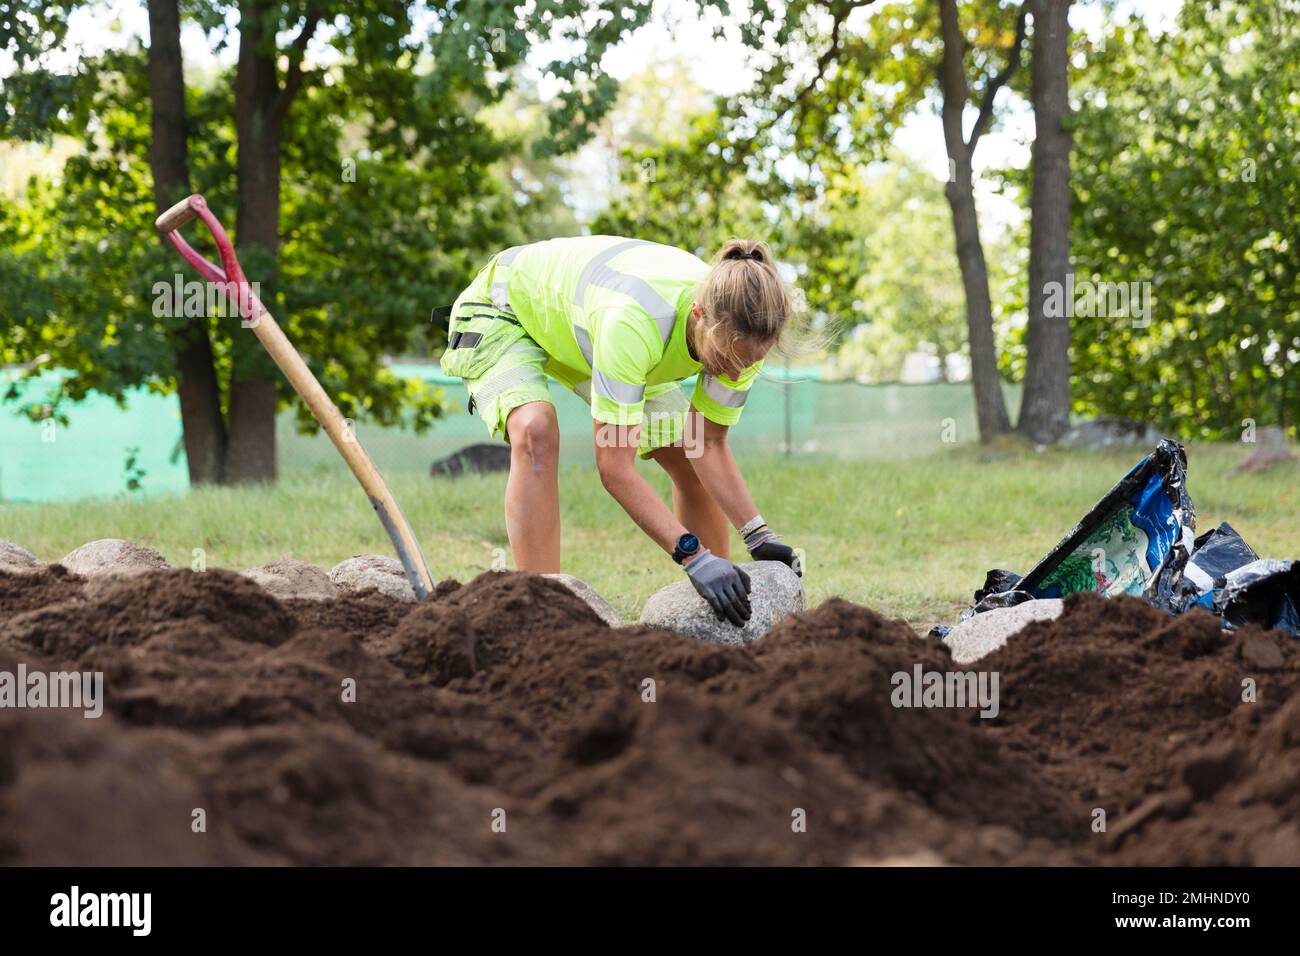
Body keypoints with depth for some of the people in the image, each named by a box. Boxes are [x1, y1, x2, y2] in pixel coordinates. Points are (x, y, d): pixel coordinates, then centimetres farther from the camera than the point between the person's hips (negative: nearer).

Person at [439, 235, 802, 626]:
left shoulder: (738, 333, -26)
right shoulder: (635, 320, -46)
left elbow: (709, 445, -12)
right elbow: (615, 466, -42)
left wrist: (758, 535, -24)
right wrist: (694, 556, -47)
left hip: (579, 329, 7)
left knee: (691, 461, 3)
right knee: (536, 434, -35)